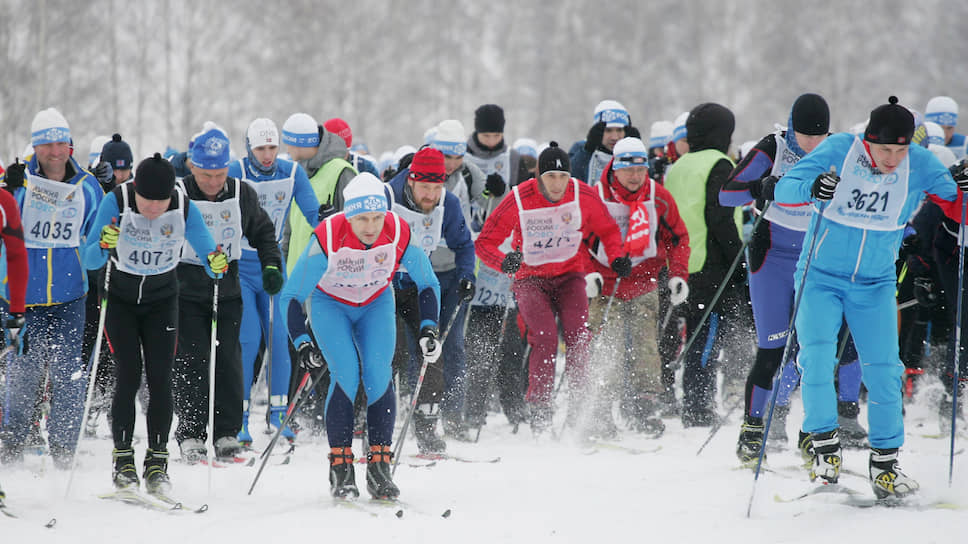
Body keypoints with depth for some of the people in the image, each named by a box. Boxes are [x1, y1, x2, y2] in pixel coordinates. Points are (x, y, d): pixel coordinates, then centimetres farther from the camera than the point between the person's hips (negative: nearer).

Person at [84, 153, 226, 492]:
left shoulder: (184, 209, -18)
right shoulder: (116, 202, -22)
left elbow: (208, 256, -11)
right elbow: (89, 261, -23)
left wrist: (216, 265, -34)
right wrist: (104, 247, -44)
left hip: (161, 301, 2)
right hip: (121, 299, -2)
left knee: (160, 379, -8)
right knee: (129, 376, -12)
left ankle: (157, 461, -2)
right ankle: (122, 459, -5)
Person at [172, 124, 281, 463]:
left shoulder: (242, 194, 0)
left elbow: (262, 231, 17)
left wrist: (271, 265, 4)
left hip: (227, 291, 3)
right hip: (186, 292, -3)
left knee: (228, 359, -2)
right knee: (192, 361, -7)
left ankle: (227, 433, 4)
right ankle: (191, 435, -1)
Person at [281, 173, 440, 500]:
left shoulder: (399, 235, -27)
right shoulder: (327, 239, -33)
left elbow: (428, 285, -8)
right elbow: (291, 296, -24)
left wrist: (428, 329, -19)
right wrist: (302, 343, -35)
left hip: (376, 304, 2)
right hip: (329, 304, -2)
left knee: (378, 374, -17)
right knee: (346, 374, -20)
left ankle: (379, 466, -9)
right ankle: (340, 468, -12)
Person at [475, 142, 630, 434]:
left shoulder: (584, 196, -10)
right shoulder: (519, 200, -16)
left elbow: (608, 230, 9)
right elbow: (485, 242, -9)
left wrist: (617, 257, -10)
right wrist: (504, 262, -29)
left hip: (570, 275, 2)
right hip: (531, 279, -2)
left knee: (578, 335, -18)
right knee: (545, 336, -21)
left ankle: (580, 405, -10)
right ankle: (539, 406, -14)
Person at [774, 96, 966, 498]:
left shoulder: (919, 164, -11)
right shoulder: (839, 151, -17)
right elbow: (784, 189, -22)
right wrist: (811, 189, -44)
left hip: (875, 284, 2)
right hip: (820, 278, -2)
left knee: (883, 370, -4)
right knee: (817, 356, -18)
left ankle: (884, 463, 10)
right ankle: (824, 443, -1)